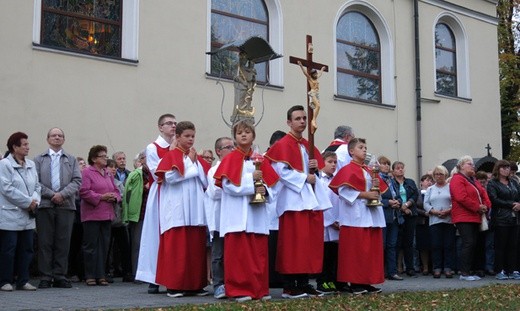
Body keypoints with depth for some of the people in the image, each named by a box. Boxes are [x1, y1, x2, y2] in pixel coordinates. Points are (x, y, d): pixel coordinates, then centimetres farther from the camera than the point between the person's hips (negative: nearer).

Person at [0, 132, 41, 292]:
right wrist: (28, 201, -14)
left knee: (26, 248, 7)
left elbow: (37, 186, 12)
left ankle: (23, 281, 14)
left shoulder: (31, 165, 12)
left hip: (28, 215, 6)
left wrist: (35, 201, -8)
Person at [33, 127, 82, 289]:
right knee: (45, 242, -1)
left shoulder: (71, 159, 15)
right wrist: (51, 194, -10)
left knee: (63, 242, 0)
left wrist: (62, 194, -11)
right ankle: (45, 277, 4)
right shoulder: (39, 159, 12)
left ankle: (60, 277, 6)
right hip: (45, 204, -1)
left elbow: (77, 181, 4)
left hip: (66, 205, 1)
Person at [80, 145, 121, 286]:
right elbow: (84, 192, -14)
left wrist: (114, 197, -1)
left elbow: (116, 190, 21)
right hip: (92, 215, -6)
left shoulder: (108, 174, 17)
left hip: (107, 215, 7)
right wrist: (101, 197, -16)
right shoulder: (87, 172, -4)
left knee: (104, 245, 7)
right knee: (91, 245, -1)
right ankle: (90, 276, 6)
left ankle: (101, 275, 13)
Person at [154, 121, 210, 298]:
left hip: (195, 210, 5)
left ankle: (195, 284, 10)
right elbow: (170, 177, -15)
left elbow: (206, 182, 9)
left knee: (196, 247, 3)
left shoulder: (197, 158, 18)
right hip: (177, 211, -5)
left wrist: (195, 162, 0)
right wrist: (190, 164, -4)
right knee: (177, 247, -7)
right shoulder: (171, 156, 2)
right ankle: (173, 285, -1)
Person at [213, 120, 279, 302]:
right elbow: (228, 185, -11)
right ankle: (239, 290, 2)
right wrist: (251, 179, -14)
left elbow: (270, 186, 11)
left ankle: (260, 289, 12)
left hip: (257, 215, 4)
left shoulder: (260, 160, 14)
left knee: (259, 253, 5)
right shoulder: (230, 159, 1)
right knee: (238, 253, -5)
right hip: (237, 216, -4)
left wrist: (264, 189, -10)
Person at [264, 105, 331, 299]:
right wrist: (304, 178, -13)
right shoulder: (283, 145, -4)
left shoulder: (308, 146, 19)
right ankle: (289, 286, -5)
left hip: (312, 199, 8)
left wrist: (316, 166, 1)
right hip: (294, 199, -8)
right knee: (293, 243, -9)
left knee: (310, 242, 6)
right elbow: (282, 171, -14)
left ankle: (304, 283, 11)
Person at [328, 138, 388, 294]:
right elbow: (344, 190, -15)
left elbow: (377, 189, 23)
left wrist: (377, 186, -1)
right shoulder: (348, 170, -3)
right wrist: (365, 194, -18)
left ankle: (367, 281, 10)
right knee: (356, 249, -7)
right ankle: (355, 282, -2)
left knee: (371, 249, 5)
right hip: (356, 215, -7)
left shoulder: (369, 171, 19)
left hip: (371, 214, 8)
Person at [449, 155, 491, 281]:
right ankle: (464, 273, -10)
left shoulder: (472, 180, 21)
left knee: (473, 244, 8)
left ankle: (468, 270, 13)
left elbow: (483, 193, 17)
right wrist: (478, 207, -16)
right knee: (468, 244, -13)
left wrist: (486, 205, -2)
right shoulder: (457, 179, -10)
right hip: (463, 218, -10)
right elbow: (462, 198, -21)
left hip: (475, 218, 10)